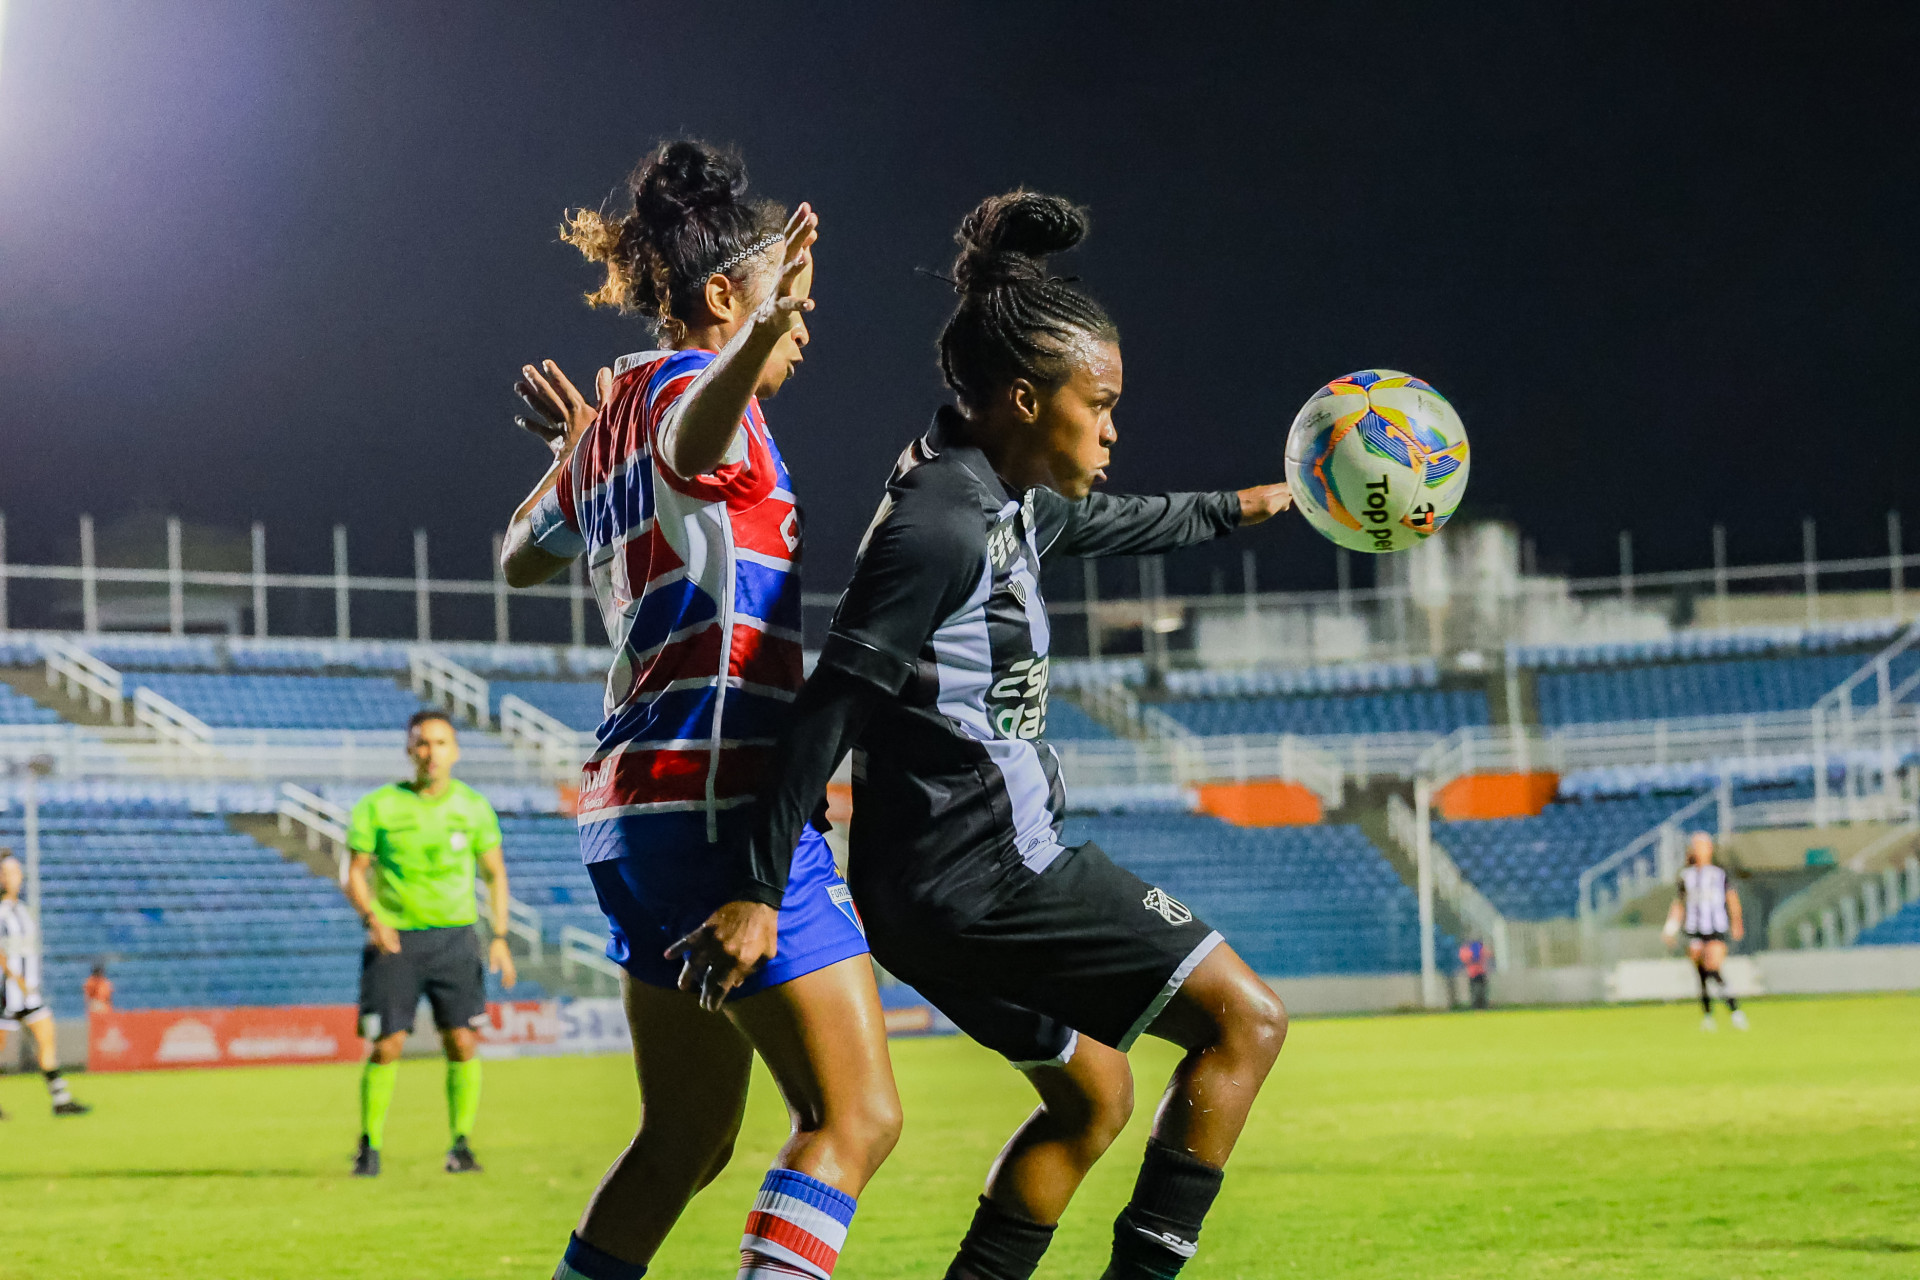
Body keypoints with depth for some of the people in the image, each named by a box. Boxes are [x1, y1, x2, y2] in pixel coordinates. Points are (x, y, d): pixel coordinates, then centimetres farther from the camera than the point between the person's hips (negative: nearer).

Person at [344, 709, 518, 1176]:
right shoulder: (378, 806, -2)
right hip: (394, 939, -1)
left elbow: (495, 874, 11)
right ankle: (370, 1146, 9)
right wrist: (371, 919, -17)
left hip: (454, 935, 1)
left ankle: (460, 1145, 3)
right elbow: (356, 873, 2)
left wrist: (500, 938, 1)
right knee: (386, 1046, -6)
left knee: (463, 1041, -8)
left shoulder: (473, 807, 3)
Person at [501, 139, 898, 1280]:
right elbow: (693, 442, -35)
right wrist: (767, 334, -55)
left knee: (689, 1139, 17)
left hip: (637, 815, 10)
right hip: (726, 800, -10)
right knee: (856, 1116, -11)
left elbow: (525, 556, 36)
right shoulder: (691, 391, -7)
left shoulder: (610, 426, 18)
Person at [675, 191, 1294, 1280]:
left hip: (950, 886, 10)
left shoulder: (1009, 502, 11)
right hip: (983, 876, -10)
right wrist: (760, 893, -23)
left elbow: (1112, 525, 35)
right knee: (1246, 1019, -2)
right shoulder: (941, 524, -19)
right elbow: (832, 705, -21)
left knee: (1093, 1098, 22)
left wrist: (1246, 506, 42)